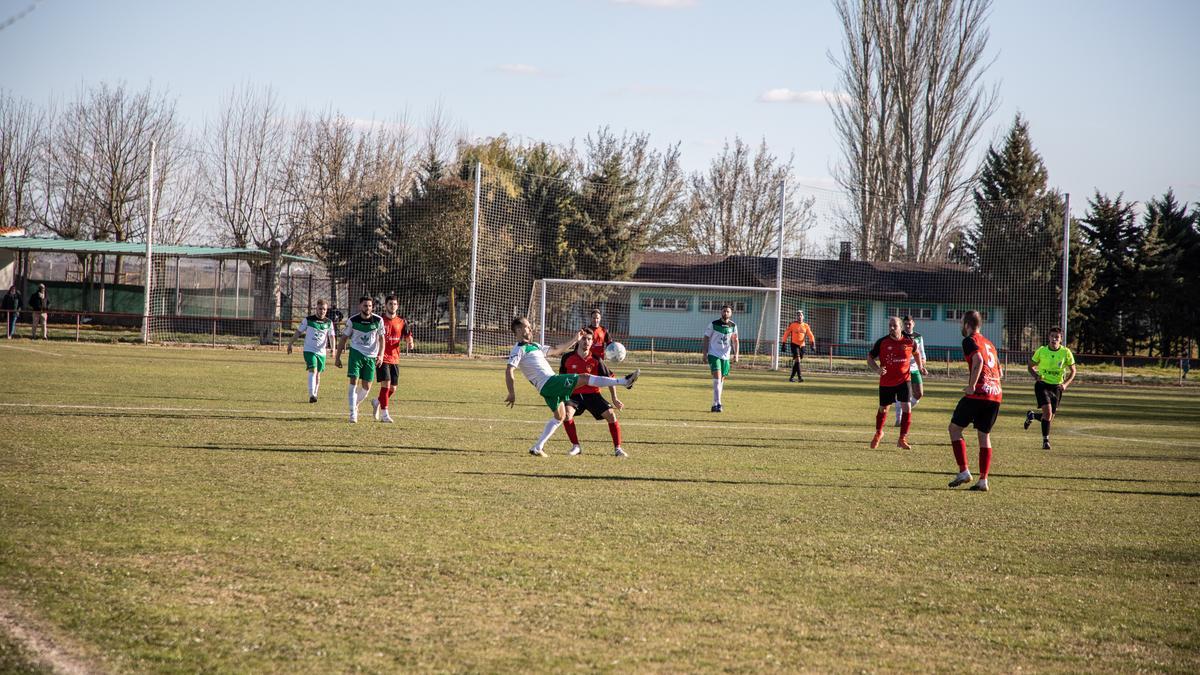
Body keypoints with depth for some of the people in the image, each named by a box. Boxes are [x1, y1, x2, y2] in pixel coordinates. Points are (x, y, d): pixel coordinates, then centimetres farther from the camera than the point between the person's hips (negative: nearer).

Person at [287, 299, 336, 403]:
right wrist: (290, 344, 4)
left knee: (318, 374, 11)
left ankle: (314, 394, 25)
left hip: (321, 352, 4)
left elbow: (331, 336, 4)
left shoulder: (329, 322, 5)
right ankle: (311, 395, -26)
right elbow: (298, 332, 4)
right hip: (309, 350, -4)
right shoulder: (308, 320, -3)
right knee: (313, 371, -19)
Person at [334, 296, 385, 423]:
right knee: (354, 382, -15)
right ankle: (353, 413, -13)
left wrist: (381, 355, -9)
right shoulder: (353, 321, -5)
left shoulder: (378, 320, -3)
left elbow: (381, 338, 5)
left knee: (367, 387, 4)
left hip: (371, 356, 2)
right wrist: (337, 357, 3)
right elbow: (344, 338, 4)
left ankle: (355, 405, 32)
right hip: (356, 352, -2)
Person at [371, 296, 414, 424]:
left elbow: (408, 335, 4)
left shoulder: (402, 322, 8)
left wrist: (410, 342, -18)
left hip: (395, 359, 4)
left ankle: (377, 402, 34)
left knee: (392, 388, 7)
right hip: (382, 358, -4)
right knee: (386, 384, -16)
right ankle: (384, 414, -12)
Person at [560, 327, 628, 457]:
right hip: (574, 394, 0)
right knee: (567, 413, -30)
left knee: (610, 414, -18)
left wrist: (614, 399, -4)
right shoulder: (568, 358, -4)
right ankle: (576, 446, -15)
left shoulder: (596, 360, -5)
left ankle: (618, 448, -6)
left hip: (592, 394, 0)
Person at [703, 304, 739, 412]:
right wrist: (705, 353, -5)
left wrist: (736, 354, -3)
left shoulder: (733, 326, 3)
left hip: (725, 356, 4)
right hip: (714, 354, -4)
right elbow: (706, 338, 1)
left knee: (722, 380, 10)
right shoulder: (713, 324, -5)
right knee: (717, 378, -17)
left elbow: (735, 341, 10)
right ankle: (717, 404, -22)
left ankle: (715, 404, 22)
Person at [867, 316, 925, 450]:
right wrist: (877, 369, -18)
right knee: (883, 409, 14)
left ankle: (902, 439, -3)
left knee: (906, 408, -13)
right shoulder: (882, 342, -9)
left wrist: (920, 366, 10)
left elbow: (916, 353, 17)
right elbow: (869, 357, -2)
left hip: (903, 380, 0)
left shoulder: (909, 341, -6)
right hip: (886, 382, 0)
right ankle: (878, 434, 39)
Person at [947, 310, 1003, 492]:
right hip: (996, 395, 7)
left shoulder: (970, 341, -2)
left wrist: (972, 386, -17)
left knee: (955, 428, 6)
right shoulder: (989, 343, 23)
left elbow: (978, 360, -20)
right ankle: (983, 480, 8)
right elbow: (999, 372, 25)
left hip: (978, 394, -7)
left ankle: (964, 472, -3)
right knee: (984, 436, 12)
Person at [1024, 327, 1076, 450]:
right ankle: (1045, 440, -10)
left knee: (1050, 417, 7)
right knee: (1048, 412, -21)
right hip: (1042, 384, -2)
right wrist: (1035, 375, -13)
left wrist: (1065, 384, -12)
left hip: (1057, 386, 2)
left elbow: (1072, 371, 4)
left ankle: (1032, 415, 39)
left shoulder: (1066, 352, -5)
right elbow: (1030, 366, 7)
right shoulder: (1041, 351, -6)